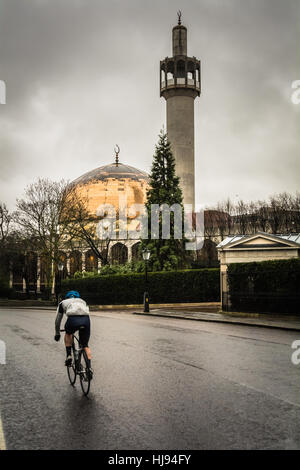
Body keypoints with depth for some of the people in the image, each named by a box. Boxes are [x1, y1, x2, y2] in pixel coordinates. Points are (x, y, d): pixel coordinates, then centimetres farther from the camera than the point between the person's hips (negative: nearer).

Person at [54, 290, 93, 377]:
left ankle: (69, 355, 19)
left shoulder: (63, 302, 33)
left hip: (73, 319, -2)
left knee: (68, 334, 33)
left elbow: (58, 320, 38)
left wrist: (57, 333, 50)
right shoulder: (82, 301, 39)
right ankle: (89, 367, 7)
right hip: (86, 320, 2)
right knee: (85, 345, 19)